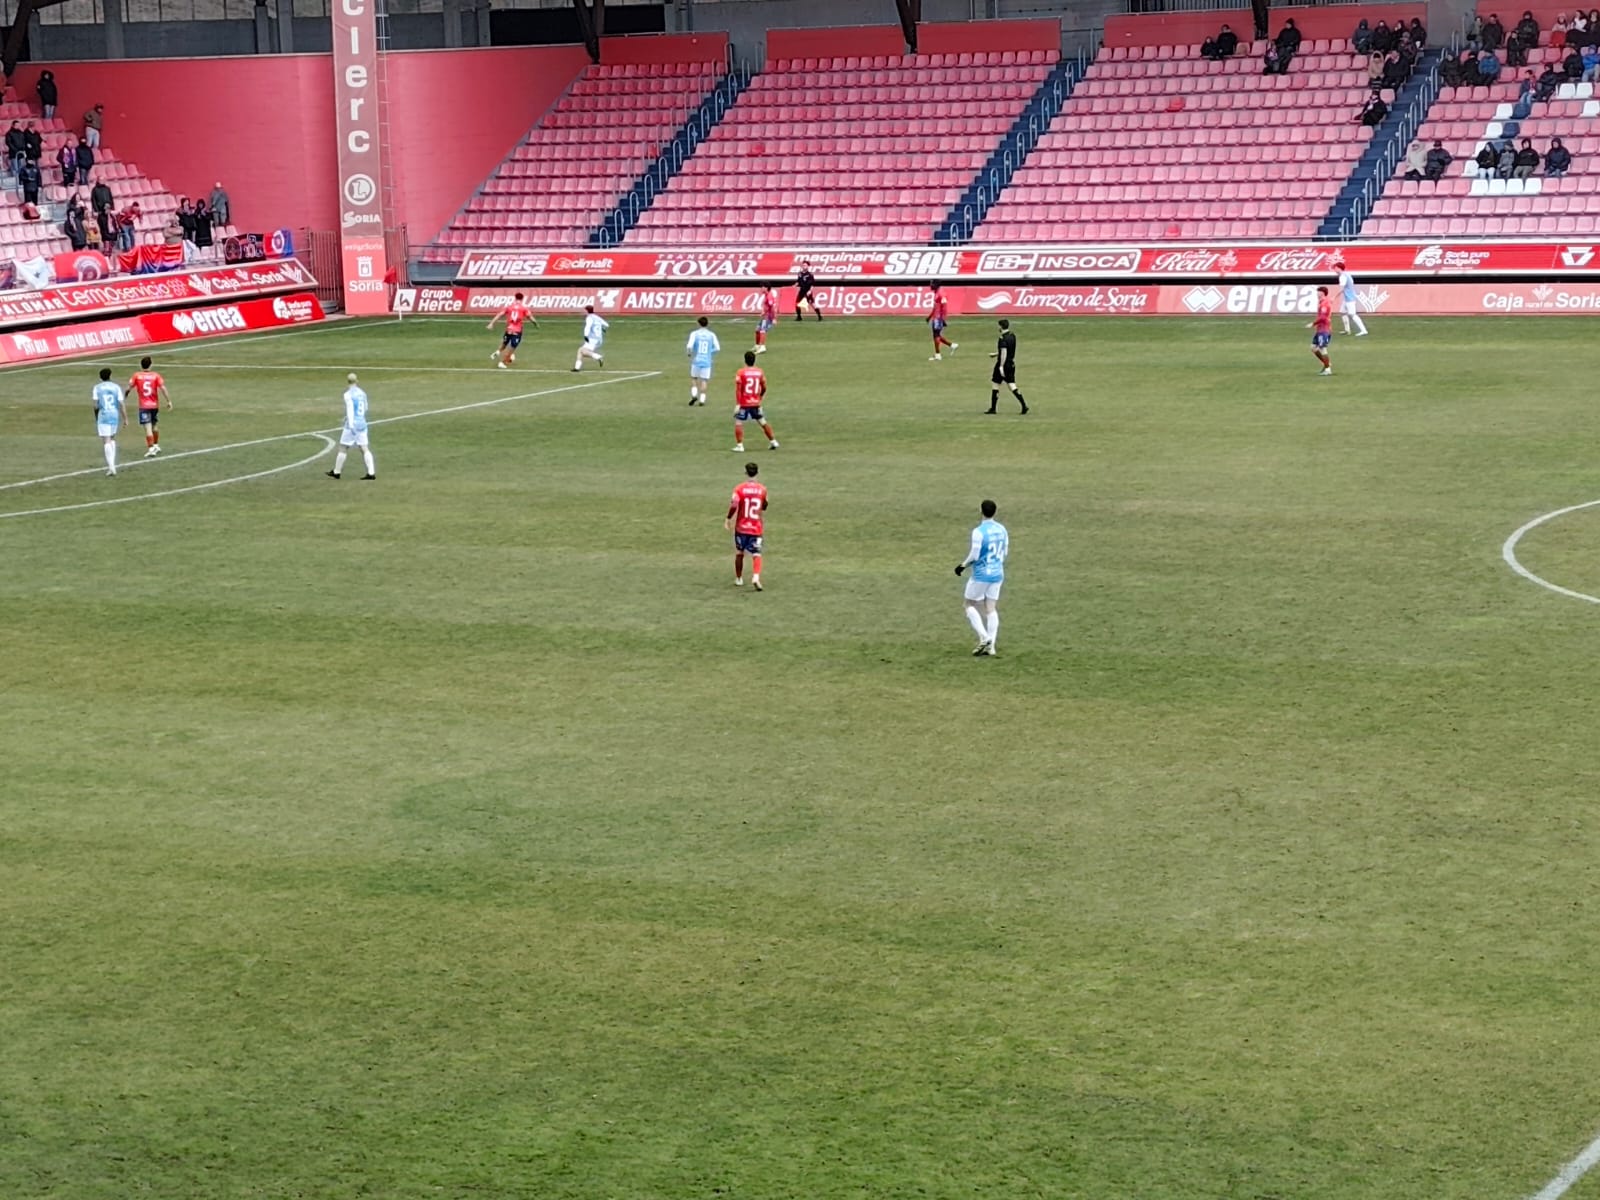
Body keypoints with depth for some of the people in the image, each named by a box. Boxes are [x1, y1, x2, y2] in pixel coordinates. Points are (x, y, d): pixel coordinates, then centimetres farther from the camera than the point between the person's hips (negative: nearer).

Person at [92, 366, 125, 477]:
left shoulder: (97, 388, 0)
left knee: (107, 442, -6)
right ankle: (112, 464, 19)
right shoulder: (116, 387, 4)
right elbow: (122, 404, -1)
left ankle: (111, 467, -17)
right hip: (115, 415, 3)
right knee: (112, 439, 22)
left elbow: (96, 405, -4)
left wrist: (96, 417, 13)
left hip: (103, 416, -3)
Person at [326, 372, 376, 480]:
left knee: (343, 448, 5)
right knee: (365, 449, 3)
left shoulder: (348, 394, -10)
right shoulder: (362, 393, 9)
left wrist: (351, 424, -25)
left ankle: (336, 472, 13)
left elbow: (350, 409, -19)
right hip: (362, 423, 6)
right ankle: (371, 472, -6)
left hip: (353, 424, -6)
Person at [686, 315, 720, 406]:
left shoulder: (694, 333, -3)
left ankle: (694, 395, 0)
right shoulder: (712, 335, 2)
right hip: (707, 361, 1)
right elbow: (717, 349, 0)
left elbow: (689, 346, -15)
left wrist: (689, 352, 5)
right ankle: (702, 399, -1)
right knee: (704, 380, 5)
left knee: (693, 378, 16)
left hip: (696, 360, -1)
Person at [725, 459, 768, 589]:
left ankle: (738, 579, 27)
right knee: (756, 554, -1)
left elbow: (734, 506, -21)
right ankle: (756, 577, -24)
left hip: (741, 527, 0)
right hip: (756, 529, 0)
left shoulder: (740, 489, -10)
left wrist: (728, 519, -6)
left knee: (739, 553, 18)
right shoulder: (762, 490, -1)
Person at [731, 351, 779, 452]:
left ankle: (739, 446, -4)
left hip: (744, 403, -4)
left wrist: (737, 404, -14)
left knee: (738, 423, 3)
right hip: (756, 403, 4)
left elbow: (738, 389, -14)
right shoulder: (760, 372, 2)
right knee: (763, 422, 17)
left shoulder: (740, 372, -10)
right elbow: (764, 388, 7)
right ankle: (773, 441, 22)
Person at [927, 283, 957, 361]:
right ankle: (952, 345, 21)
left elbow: (944, 307, -19)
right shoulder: (936, 294, 15)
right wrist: (929, 317, 27)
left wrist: (944, 318, -23)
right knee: (937, 336, 13)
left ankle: (937, 355, -3)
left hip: (938, 318, -10)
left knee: (936, 336, -7)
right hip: (935, 318, 10)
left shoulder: (940, 294, -15)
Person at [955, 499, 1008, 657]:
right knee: (991, 608, 9)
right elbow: (1005, 552, 11)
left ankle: (984, 638, -4)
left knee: (971, 605, 9)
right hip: (997, 573, 6)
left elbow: (974, 555, -18)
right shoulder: (1001, 529, 3)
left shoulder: (979, 531, -18)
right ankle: (991, 647, 6)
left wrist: (963, 565, -1)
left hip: (981, 574, -6)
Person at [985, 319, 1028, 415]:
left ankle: (993, 409, 11)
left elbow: (1004, 352, -23)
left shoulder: (1002, 338, -18)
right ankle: (1024, 405, -8)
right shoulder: (1013, 336, 9)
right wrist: (996, 354, 30)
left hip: (1003, 364, -7)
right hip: (1011, 363, 7)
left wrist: (1001, 366, -23)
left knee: (995, 385, 6)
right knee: (1012, 385, 6)